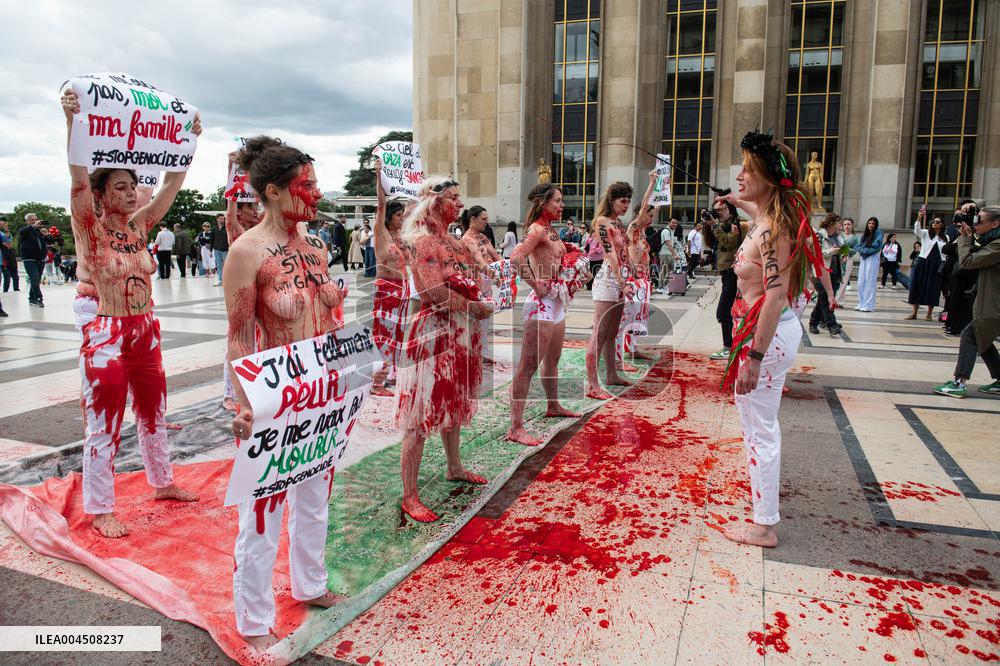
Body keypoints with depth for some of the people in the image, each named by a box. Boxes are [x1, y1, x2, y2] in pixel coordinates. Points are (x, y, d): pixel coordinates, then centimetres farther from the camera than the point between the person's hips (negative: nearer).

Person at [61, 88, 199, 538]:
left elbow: (172, 184, 6)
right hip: (105, 336, -6)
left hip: (146, 333, 6)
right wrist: (73, 122, -35)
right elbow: (78, 183, -25)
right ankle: (100, 510, 14)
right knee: (104, 425, 1)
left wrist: (190, 139, 3)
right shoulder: (90, 228, -9)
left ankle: (162, 483, 36)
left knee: (153, 413, 18)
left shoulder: (139, 225, 6)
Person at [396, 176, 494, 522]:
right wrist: (478, 308, -12)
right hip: (435, 333, -9)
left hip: (459, 332, 9)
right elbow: (439, 295, -22)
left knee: (454, 403, 22)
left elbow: (468, 283, 14)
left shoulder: (452, 240, 13)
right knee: (422, 413, -4)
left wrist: (480, 305, -6)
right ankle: (410, 496, 3)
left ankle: (454, 468, 40)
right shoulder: (425, 242, -15)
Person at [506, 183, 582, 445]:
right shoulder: (537, 229, -13)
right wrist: (535, 284, -21)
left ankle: (553, 406, 44)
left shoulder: (551, 230, 15)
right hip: (542, 303, -10)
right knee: (529, 365, -11)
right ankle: (516, 428, -10)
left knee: (552, 360, 24)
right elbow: (516, 258, -29)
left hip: (556, 302, 10)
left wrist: (566, 283, 15)